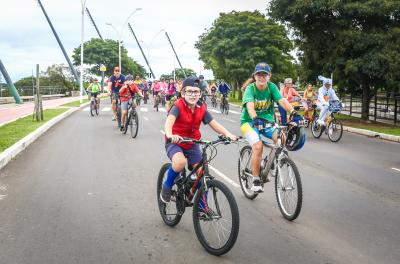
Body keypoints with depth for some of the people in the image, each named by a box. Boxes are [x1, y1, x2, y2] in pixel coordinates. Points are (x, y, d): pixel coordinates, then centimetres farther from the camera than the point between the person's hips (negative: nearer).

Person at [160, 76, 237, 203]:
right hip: (175, 143, -5)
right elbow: (169, 120, -37)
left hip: (192, 144, 5)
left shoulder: (202, 109, -4)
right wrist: (170, 135, -58)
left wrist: (228, 134, -27)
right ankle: (167, 186, -7)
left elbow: (214, 124, -8)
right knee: (180, 162, -35)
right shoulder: (178, 106, -19)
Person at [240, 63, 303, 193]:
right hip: (249, 122, -3)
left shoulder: (271, 87, -7)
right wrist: (255, 119, -54)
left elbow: (282, 100, -22)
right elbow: (250, 106, -34)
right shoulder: (250, 88, -16)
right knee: (258, 146, -27)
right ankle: (255, 180, -10)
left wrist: (293, 112, -41)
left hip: (266, 121, 4)